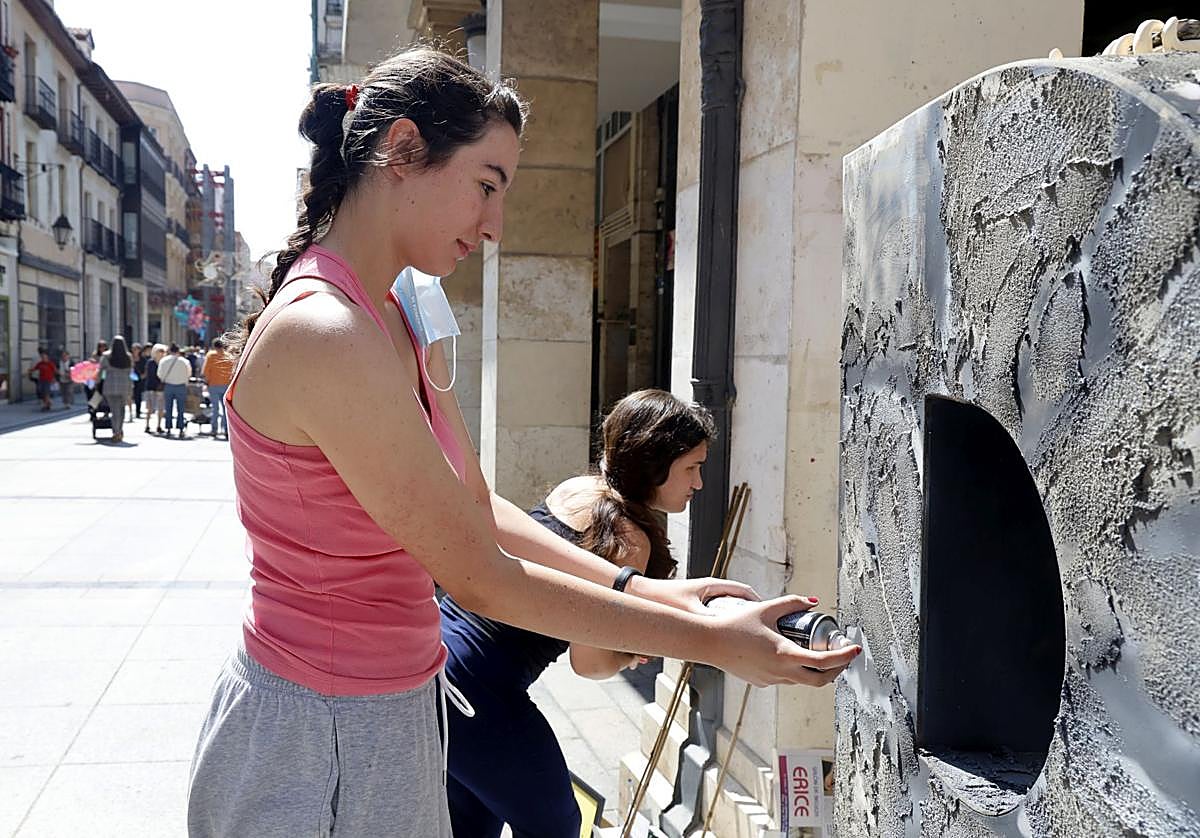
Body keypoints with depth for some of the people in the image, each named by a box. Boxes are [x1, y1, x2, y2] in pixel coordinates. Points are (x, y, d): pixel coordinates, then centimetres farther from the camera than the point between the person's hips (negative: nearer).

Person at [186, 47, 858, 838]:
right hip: (316, 740, -8)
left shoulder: (405, 327, 5)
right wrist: (710, 641, -17)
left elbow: (479, 508, 7)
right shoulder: (325, 334, -25)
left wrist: (639, 588, -2)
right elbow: (482, 579, -23)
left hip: (391, 711, 8)